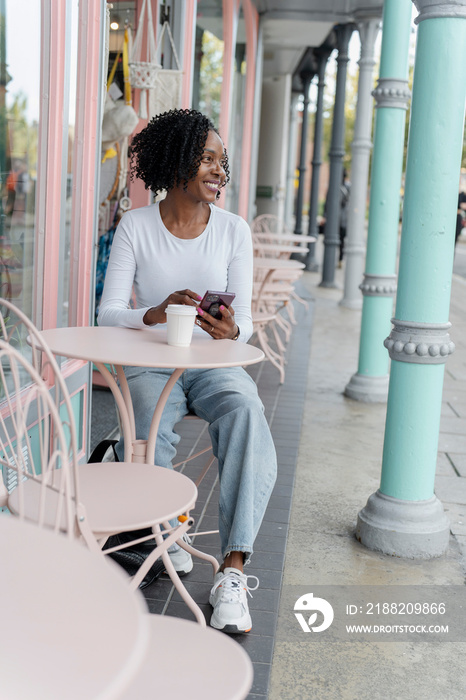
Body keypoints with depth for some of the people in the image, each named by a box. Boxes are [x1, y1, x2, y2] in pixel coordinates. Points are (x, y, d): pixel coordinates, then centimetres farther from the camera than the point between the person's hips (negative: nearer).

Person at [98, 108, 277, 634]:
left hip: (215, 364, 1)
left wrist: (231, 330, -26)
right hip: (151, 364, -1)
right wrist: (156, 314, -27)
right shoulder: (135, 226, -1)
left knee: (245, 413, -33)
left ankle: (232, 571, -32)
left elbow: (244, 321, 0)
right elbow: (109, 313, -6)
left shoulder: (234, 230, 3)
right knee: (149, 436, -31)